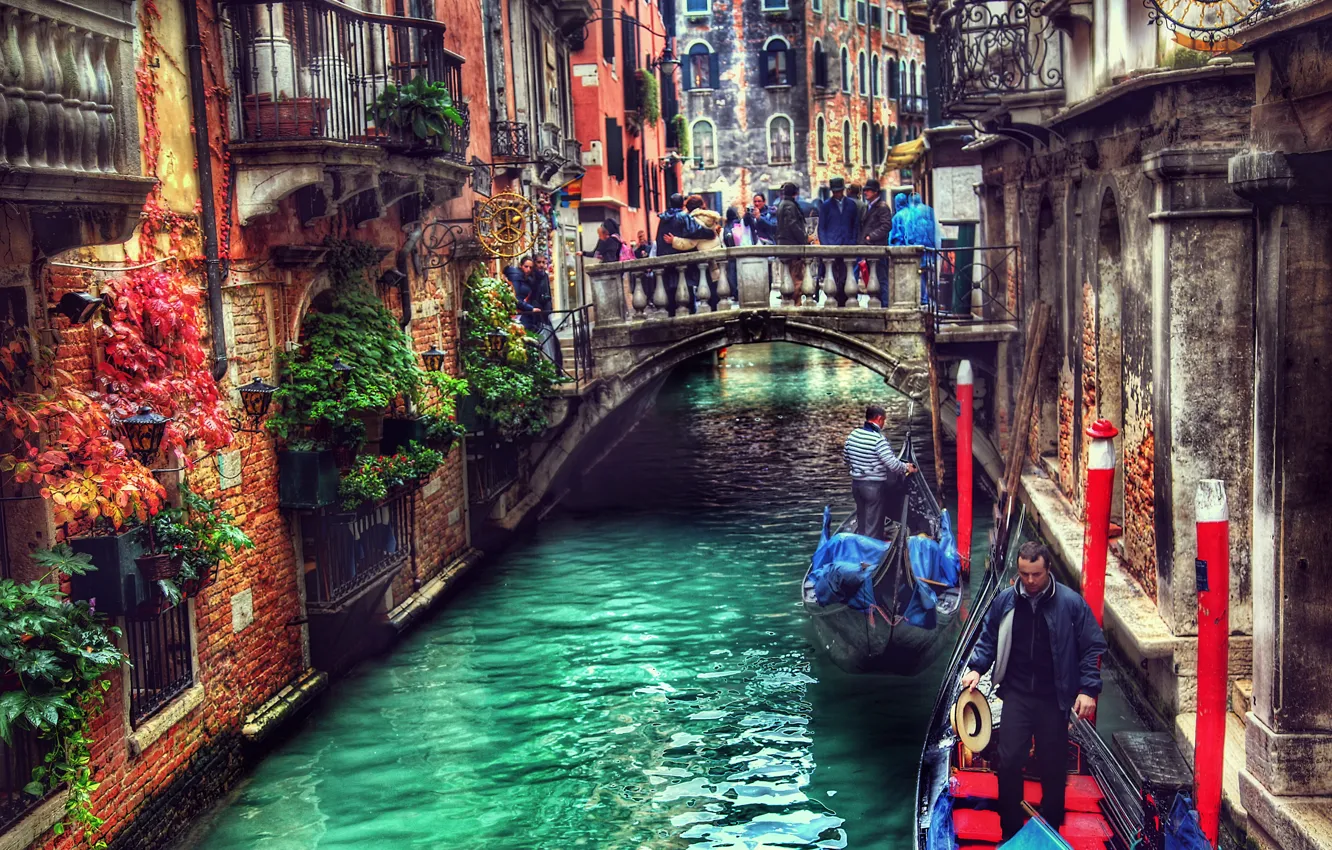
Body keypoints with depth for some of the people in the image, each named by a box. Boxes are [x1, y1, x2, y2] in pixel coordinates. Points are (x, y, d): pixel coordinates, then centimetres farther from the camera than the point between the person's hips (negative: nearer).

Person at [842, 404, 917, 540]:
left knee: (861, 520, 19)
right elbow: (892, 463, -22)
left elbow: (845, 458, 12)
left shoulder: (853, 434, 1)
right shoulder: (878, 439, -20)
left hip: (856, 483, 7)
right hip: (874, 486, -7)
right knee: (874, 525, 3)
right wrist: (906, 467, -4)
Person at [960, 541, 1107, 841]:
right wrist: (976, 667, -2)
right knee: (1009, 761, -4)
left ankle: (1051, 831, 26)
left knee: (1053, 766, 8)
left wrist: (1088, 689, -10)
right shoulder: (1005, 600, 0)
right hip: (1016, 695, 2)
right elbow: (989, 639, 14)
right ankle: (1010, 831, 11)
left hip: (1054, 699, -1)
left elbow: (1093, 647, -3)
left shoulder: (1071, 602, -8)